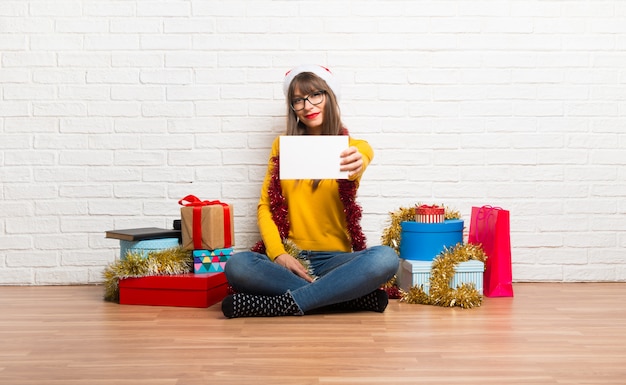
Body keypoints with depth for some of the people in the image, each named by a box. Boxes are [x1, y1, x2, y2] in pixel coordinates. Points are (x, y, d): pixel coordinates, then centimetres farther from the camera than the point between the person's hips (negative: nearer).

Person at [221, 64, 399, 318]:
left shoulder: (353, 147, 6)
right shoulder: (282, 147, 13)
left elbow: (362, 157, -19)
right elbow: (264, 205, 9)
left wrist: (357, 164, -45)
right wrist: (277, 253, -9)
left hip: (335, 258, -1)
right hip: (289, 259, 2)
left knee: (386, 258, -32)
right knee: (236, 266, -30)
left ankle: (280, 305, -26)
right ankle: (357, 297, -24)